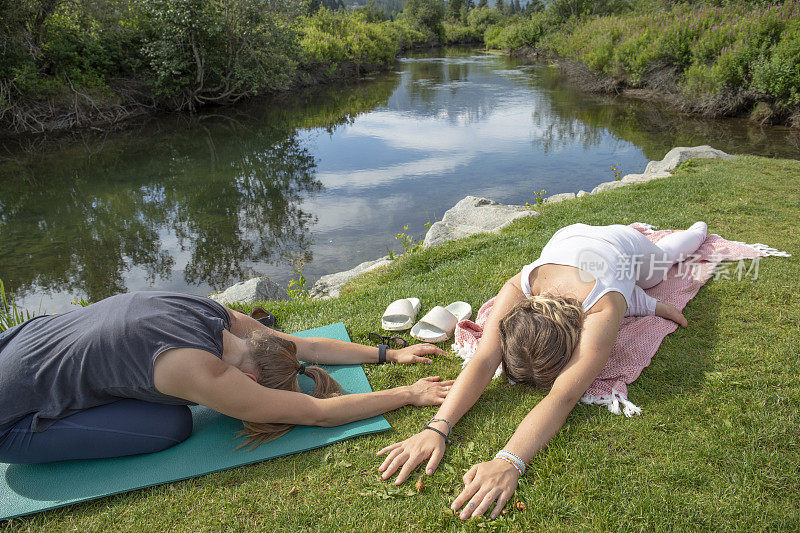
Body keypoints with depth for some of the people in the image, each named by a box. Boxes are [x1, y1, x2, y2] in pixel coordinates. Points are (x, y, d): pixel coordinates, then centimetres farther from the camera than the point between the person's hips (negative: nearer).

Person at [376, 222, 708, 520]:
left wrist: (508, 463, -73)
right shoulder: (515, 291, -45)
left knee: (663, 255, 35)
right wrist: (437, 427, -66)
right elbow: (483, 362, -52)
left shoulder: (602, 313, -54)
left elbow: (563, 396, -61)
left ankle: (696, 231, 64)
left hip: (624, 246, -1)